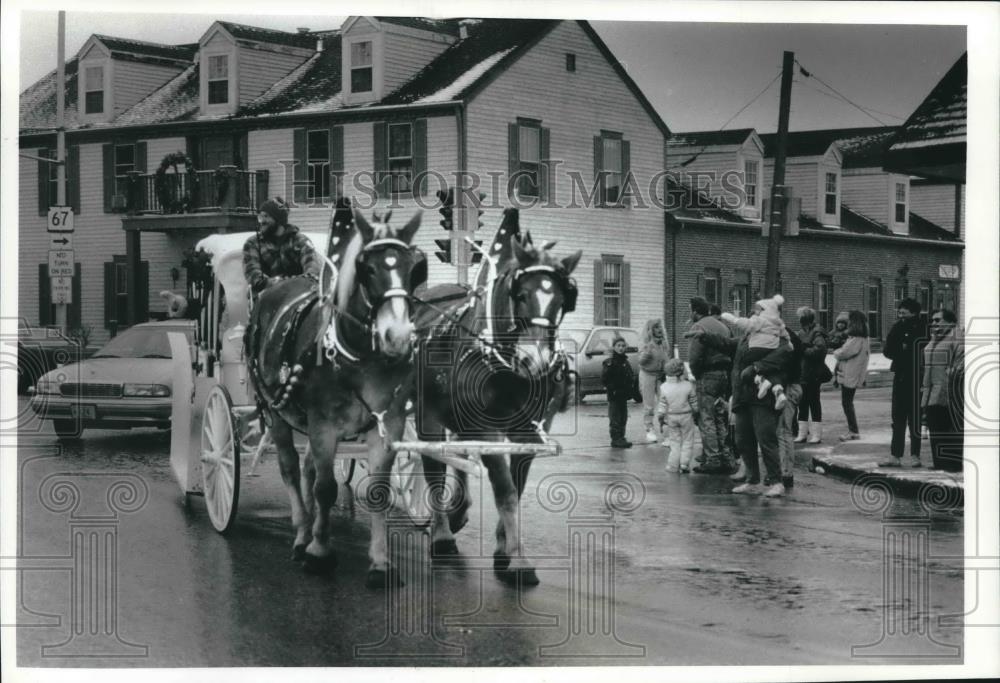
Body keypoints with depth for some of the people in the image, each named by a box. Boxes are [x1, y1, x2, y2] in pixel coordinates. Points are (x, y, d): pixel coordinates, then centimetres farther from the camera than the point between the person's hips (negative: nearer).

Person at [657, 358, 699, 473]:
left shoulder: (664, 387, -10)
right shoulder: (688, 386, -12)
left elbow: (662, 406, -5)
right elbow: (694, 404, -3)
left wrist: (661, 419, 6)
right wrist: (696, 414, 13)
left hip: (671, 418, 2)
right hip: (686, 416, -2)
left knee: (675, 441, 12)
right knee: (687, 441, 10)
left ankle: (673, 465, 9)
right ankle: (684, 464, 3)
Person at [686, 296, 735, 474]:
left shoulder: (698, 327, -9)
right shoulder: (722, 325, 18)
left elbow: (694, 357, -17)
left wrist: (696, 374, -3)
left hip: (708, 375, -8)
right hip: (725, 374, 8)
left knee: (707, 419, -5)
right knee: (721, 419, 14)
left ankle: (712, 460, -7)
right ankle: (726, 458, 16)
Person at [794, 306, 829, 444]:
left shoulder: (817, 333, -12)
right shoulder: (802, 333, 13)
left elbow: (820, 349, -25)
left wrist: (805, 351, -18)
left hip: (813, 374, -8)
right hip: (802, 373, 8)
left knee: (814, 403, -1)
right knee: (802, 403, 10)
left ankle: (816, 434, 7)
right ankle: (802, 433, 17)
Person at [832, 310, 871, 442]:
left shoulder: (856, 340, -20)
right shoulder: (863, 338, 12)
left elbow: (842, 354, -17)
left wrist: (836, 352, 2)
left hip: (850, 375, -10)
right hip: (850, 375, 10)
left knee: (847, 402, -3)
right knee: (847, 402, 15)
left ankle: (853, 431, 1)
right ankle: (852, 430, 19)